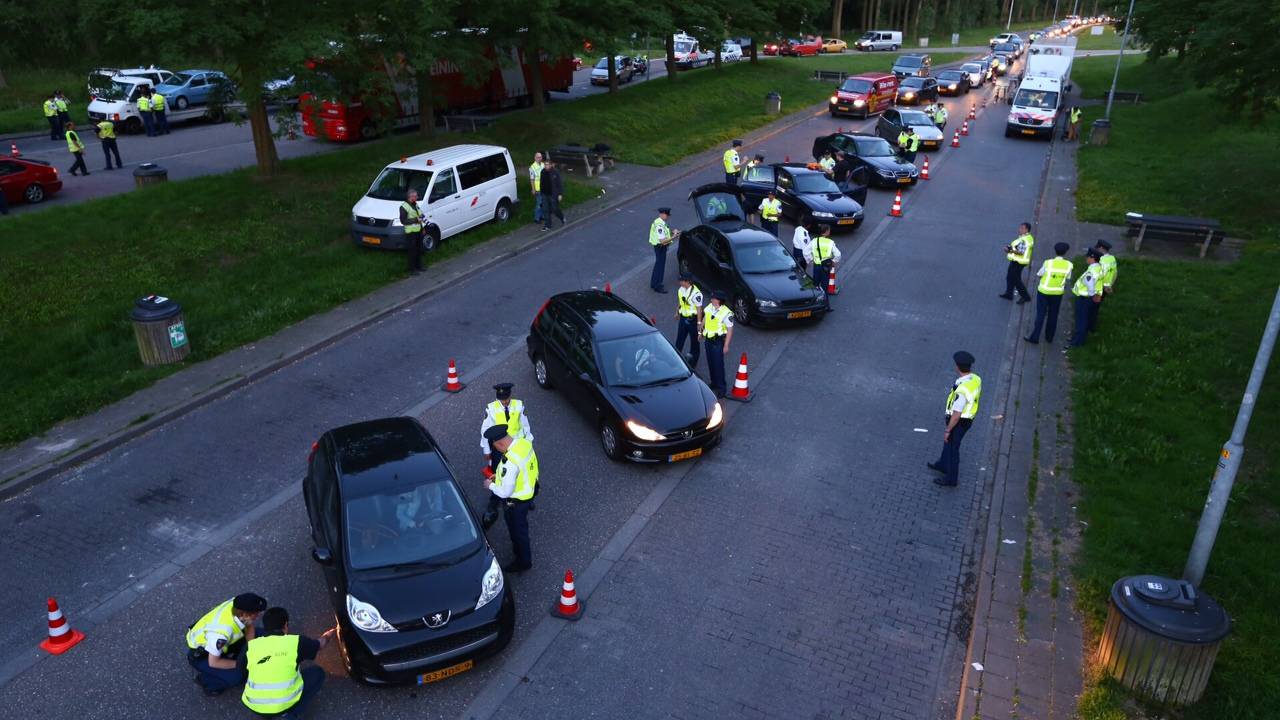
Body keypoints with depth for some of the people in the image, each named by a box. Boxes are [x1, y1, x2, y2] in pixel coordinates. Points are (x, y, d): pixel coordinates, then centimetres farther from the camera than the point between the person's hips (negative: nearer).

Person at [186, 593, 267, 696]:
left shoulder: (238, 605, -23)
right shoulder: (222, 632, -41)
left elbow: (249, 627, -2)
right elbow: (213, 662, -25)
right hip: (199, 655, -7)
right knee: (236, 676, -23)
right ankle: (204, 678, 4)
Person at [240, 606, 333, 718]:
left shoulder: (250, 647, -1)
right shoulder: (296, 642, -5)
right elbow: (320, 643, 15)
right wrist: (330, 633, 38)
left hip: (254, 707, 3)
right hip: (285, 705, -3)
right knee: (317, 672, 19)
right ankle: (292, 715, 3)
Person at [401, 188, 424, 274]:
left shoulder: (415, 204, 12)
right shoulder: (404, 207, -16)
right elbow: (403, 221, -19)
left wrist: (421, 216, 8)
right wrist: (415, 220, -24)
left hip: (418, 230, 8)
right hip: (411, 232, -8)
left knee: (419, 250, 17)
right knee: (413, 251, -4)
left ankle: (418, 267, 31)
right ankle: (412, 270, 5)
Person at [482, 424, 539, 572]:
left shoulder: (511, 463, -38)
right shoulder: (524, 442, -12)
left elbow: (505, 492, -29)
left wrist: (491, 485, -10)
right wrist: (500, 476, 6)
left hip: (518, 501, -8)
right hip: (529, 489, 8)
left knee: (517, 529, 18)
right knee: (520, 525, 31)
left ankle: (523, 561, 41)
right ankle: (520, 548, 57)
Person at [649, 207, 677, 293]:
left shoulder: (659, 222, 4)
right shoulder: (660, 225, -27)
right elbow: (662, 240, -29)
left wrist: (671, 233, 3)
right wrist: (673, 237, -24)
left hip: (659, 247, 10)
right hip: (660, 247, -10)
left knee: (658, 265, 22)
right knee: (660, 266, 2)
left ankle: (654, 284, 35)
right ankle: (657, 286, 14)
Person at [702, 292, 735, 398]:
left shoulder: (727, 313, -23)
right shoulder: (709, 307, -3)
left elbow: (730, 330, -18)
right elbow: (705, 318, 15)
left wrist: (726, 346, -18)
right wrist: (701, 331, 22)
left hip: (718, 342, -7)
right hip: (708, 339, 7)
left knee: (718, 364, -2)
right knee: (710, 363, 17)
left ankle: (721, 387, 10)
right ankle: (714, 383, 34)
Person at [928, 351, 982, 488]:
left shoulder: (962, 389, -37)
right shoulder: (976, 379, -11)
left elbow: (957, 414, -29)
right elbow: (978, 396, 10)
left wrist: (947, 430, -17)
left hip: (959, 422, -8)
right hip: (967, 418, 8)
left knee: (952, 448, 12)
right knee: (949, 442, 29)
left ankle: (951, 479, 31)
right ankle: (943, 465, 52)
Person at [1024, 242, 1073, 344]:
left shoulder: (1048, 263, -17)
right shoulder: (1068, 265, -11)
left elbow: (1039, 275, -7)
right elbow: (1067, 279, -2)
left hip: (1044, 291, -2)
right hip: (1058, 292, 2)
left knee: (1040, 314, 6)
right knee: (1053, 315, 17)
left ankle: (1035, 337, 8)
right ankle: (1049, 337, 27)